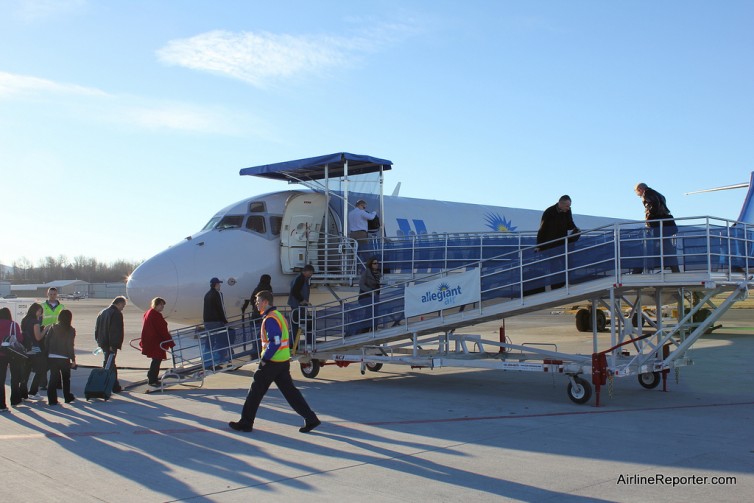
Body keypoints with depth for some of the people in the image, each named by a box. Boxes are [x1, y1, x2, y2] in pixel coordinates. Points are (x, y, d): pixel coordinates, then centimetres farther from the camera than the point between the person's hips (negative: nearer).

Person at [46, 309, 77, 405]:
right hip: (64, 358, -2)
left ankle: (52, 399, 0)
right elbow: (70, 346, -10)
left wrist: (47, 355, 7)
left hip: (52, 358, 2)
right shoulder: (71, 330, -8)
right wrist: (73, 359, -4)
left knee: (53, 378, 6)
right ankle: (67, 397, 26)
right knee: (66, 378, 16)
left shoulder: (53, 328, 0)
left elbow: (47, 341, -1)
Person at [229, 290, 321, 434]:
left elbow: (275, 342, -25)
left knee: (256, 391, 3)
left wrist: (264, 359, -16)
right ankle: (311, 419, 5)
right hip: (284, 361, 9)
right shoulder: (278, 315, 15)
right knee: (290, 391, 9)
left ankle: (246, 423, 13)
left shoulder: (270, 319, -16)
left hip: (272, 363, -9)